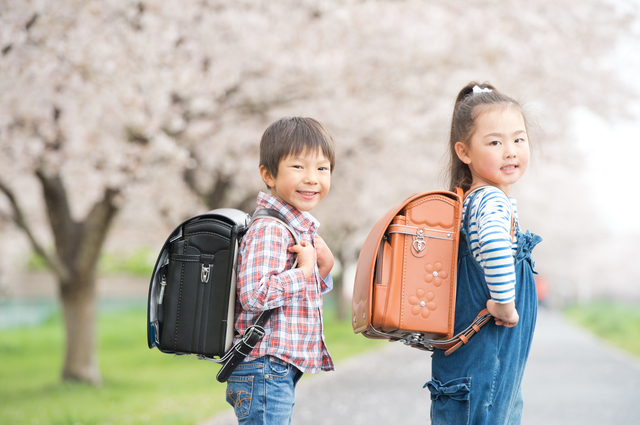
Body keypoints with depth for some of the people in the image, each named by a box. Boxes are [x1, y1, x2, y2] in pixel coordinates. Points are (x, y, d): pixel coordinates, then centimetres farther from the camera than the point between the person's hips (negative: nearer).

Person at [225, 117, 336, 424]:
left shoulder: (300, 228, 16)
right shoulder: (269, 230, -16)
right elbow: (254, 294, -27)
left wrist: (323, 270, 8)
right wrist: (304, 272, -19)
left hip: (282, 373, 10)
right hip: (265, 371, -10)